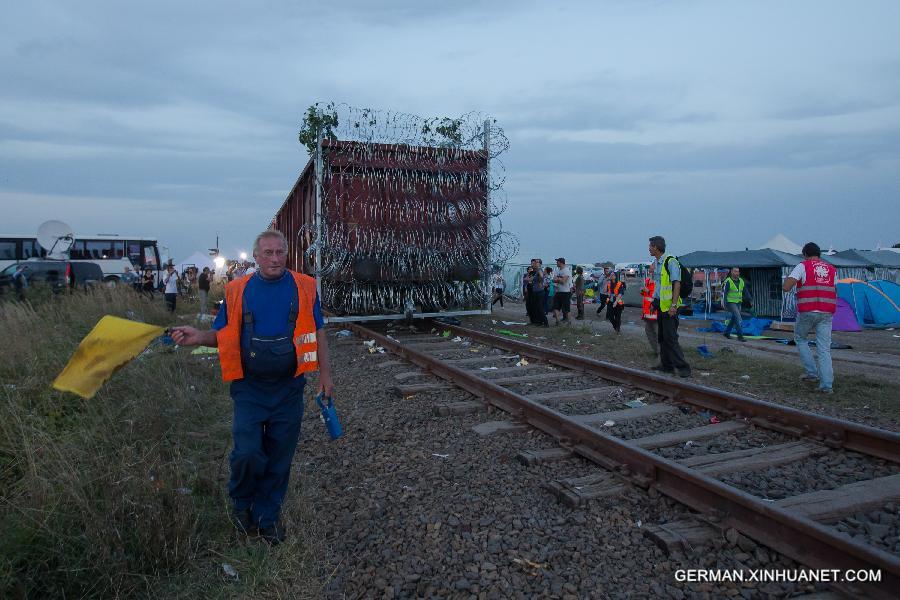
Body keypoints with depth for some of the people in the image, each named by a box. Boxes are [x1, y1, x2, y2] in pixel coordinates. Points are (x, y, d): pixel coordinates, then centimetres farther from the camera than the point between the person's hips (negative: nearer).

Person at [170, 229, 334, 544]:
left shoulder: (304, 287, 0)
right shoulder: (237, 290, 0)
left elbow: (318, 333, 6)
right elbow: (222, 334, 7)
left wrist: (325, 374, 3)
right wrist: (198, 337, -14)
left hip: (288, 389, 1)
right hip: (250, 389, -1)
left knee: (279, 458, 9)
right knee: (248, 453, -8)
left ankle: (268, 516, 30)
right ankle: (241, 502, 24)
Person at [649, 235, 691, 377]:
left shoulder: (670, 261, -12)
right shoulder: (655, 263, 16)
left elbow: (677, 284, -17)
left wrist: (673, 305, -22)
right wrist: (654, 301, 18)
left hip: (669, 305, -9)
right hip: (660, 305, 9)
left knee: (670, 337, -11)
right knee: (661, 337, 12)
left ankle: (682, 367, -6)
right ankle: (667, 365, 19)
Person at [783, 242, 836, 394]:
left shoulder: (803, 266, -1)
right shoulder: (832, 269, 14)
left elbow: (786, 287, -10)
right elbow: (837, 293, 12)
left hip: (807, 312, -3)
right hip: (826, 313, 4)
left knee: (800, 339, 19)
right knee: (824, 348, 4)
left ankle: (812, 373, 13)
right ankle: (827, 385, 0)